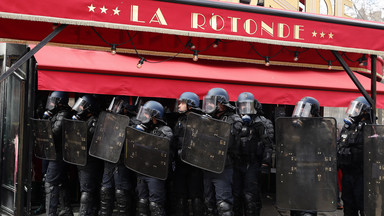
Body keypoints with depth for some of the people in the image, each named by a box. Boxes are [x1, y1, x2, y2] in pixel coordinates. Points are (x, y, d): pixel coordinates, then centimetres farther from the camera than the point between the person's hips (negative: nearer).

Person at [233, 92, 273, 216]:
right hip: (236, 164, 4)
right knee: (236, 195, 10)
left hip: (252, 165, -3)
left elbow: (267, 143, -1)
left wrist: (266, 160, -10)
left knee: (250, 196, -6)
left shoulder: (258, 123, 2)